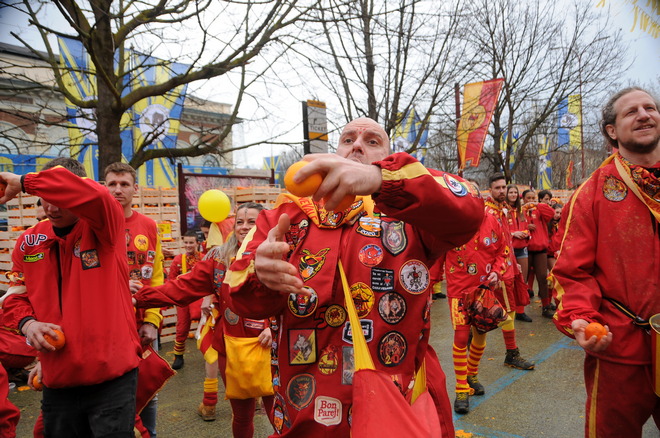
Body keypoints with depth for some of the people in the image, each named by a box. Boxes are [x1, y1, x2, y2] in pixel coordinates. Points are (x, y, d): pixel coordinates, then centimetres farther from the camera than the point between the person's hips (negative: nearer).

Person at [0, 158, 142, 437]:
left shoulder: (104, 228, -9)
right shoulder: (28, 241, 7)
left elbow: (92, 195, -32)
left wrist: (23, 182, -22)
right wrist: (27, 323, -6)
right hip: (57, 381, 6)